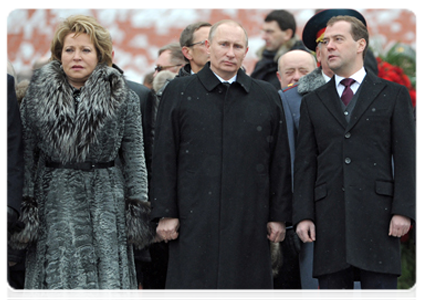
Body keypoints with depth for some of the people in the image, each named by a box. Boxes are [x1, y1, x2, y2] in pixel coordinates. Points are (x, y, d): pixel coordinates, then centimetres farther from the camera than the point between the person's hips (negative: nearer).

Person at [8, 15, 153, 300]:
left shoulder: (123, 97, 4)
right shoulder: (37, 95, 6)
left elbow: (135, 156, 4)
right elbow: (27, 155, 6)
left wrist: (137, 209, -1)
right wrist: (26, 208, 0)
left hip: (106, 205, 0)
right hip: (54, 204, 1)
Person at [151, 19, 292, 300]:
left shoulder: (267, 96, 11)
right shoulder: (179, 92, 6)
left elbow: (279, 161, 10)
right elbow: (164, 158, 3)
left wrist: (279, 215, 5)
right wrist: (165, 213, -3)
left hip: (248, 221, 2)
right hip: (195, 221, -2)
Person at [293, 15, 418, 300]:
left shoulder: (394, 95, 9)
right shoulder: (313, 102, 16)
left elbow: (407, 157, 2)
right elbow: (305, 164, 12)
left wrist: (403, 210, -8)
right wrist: (303, 215, 1)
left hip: (377, 219, -3)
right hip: (329, 220, 3)